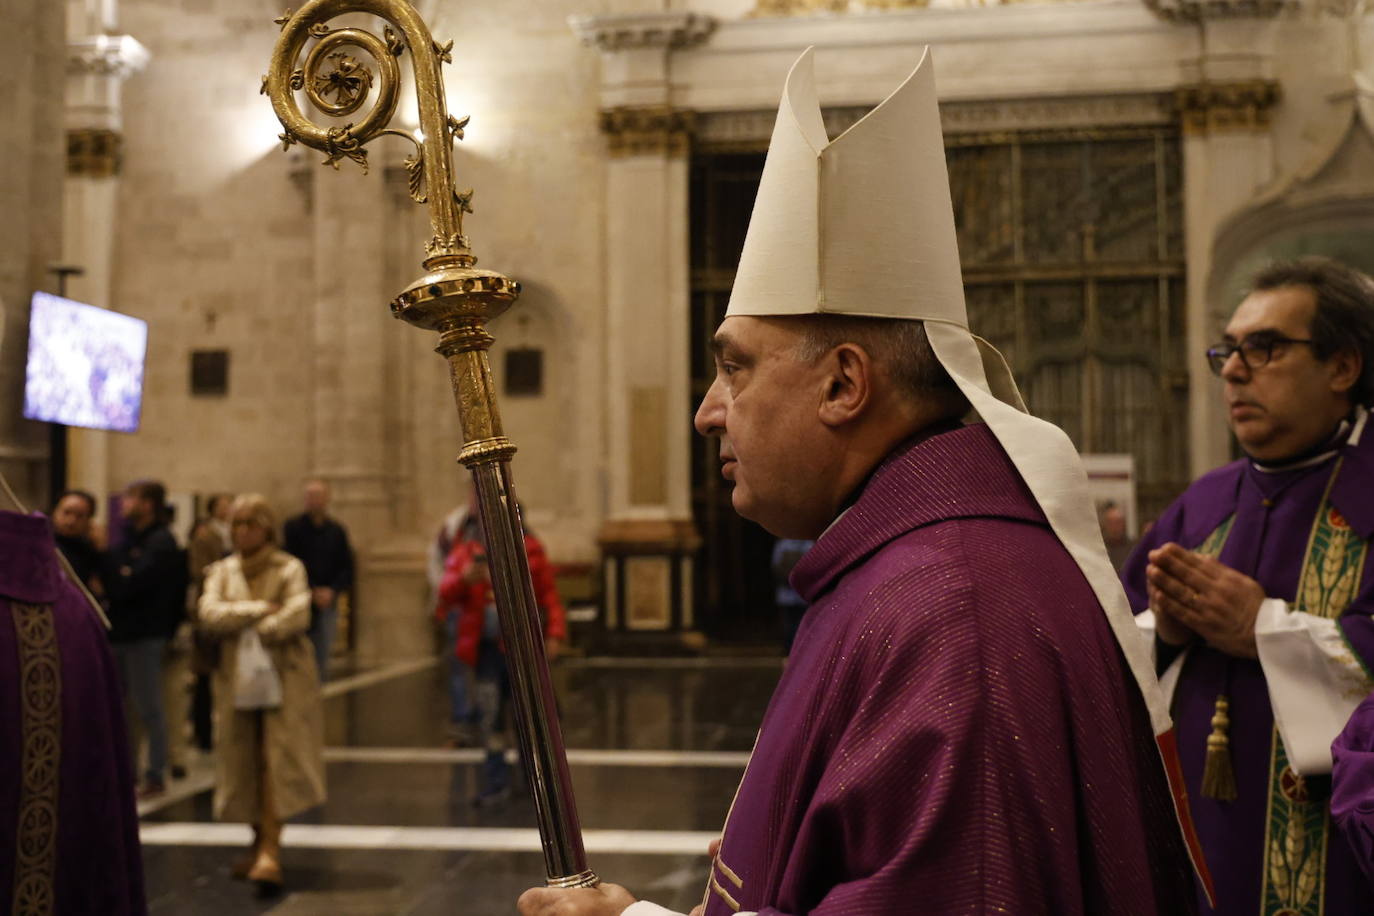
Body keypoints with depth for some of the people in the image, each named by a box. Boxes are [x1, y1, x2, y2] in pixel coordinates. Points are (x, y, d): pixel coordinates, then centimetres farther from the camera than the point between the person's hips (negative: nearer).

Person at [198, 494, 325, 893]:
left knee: (276, 760, -12)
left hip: (284, 674, -3)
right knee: (246, 763, 5)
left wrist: (254, 633, -11)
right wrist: (257, 610, -12)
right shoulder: (222, 571, 12)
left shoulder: (290, 568, 2)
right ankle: (260, 843, 19)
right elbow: (209, 614, -5)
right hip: (236, 677, 4)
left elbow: (297, 616, -12)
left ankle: (270, 851, -16)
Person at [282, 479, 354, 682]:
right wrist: (312, 592, -13)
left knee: (322, 658, 5)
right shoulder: (293, 527, -1)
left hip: (327, 603, 3)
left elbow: (347, 568, 9)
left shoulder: (337, 530, 9)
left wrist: (332, 591, -8)